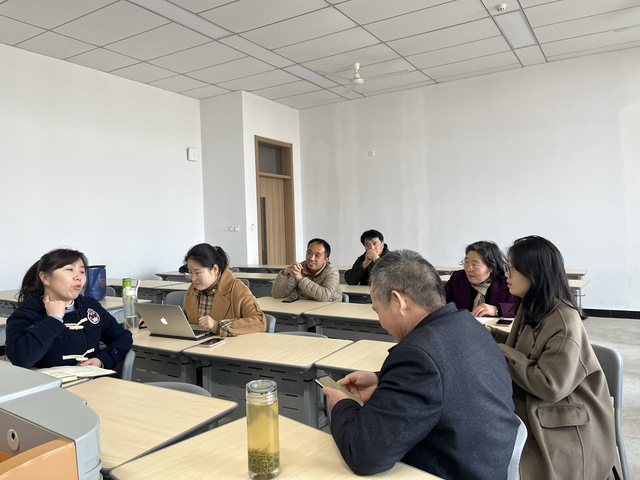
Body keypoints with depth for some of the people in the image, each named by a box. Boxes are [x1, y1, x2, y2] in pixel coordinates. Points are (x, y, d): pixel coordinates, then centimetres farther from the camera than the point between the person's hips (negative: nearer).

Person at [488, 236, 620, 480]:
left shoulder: (565, 322, -22)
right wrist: (491, 334, 4)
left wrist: (502, 353, -19)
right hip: (532, 418, 8)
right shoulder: (530, 308, 5)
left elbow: (551, 387, -23)